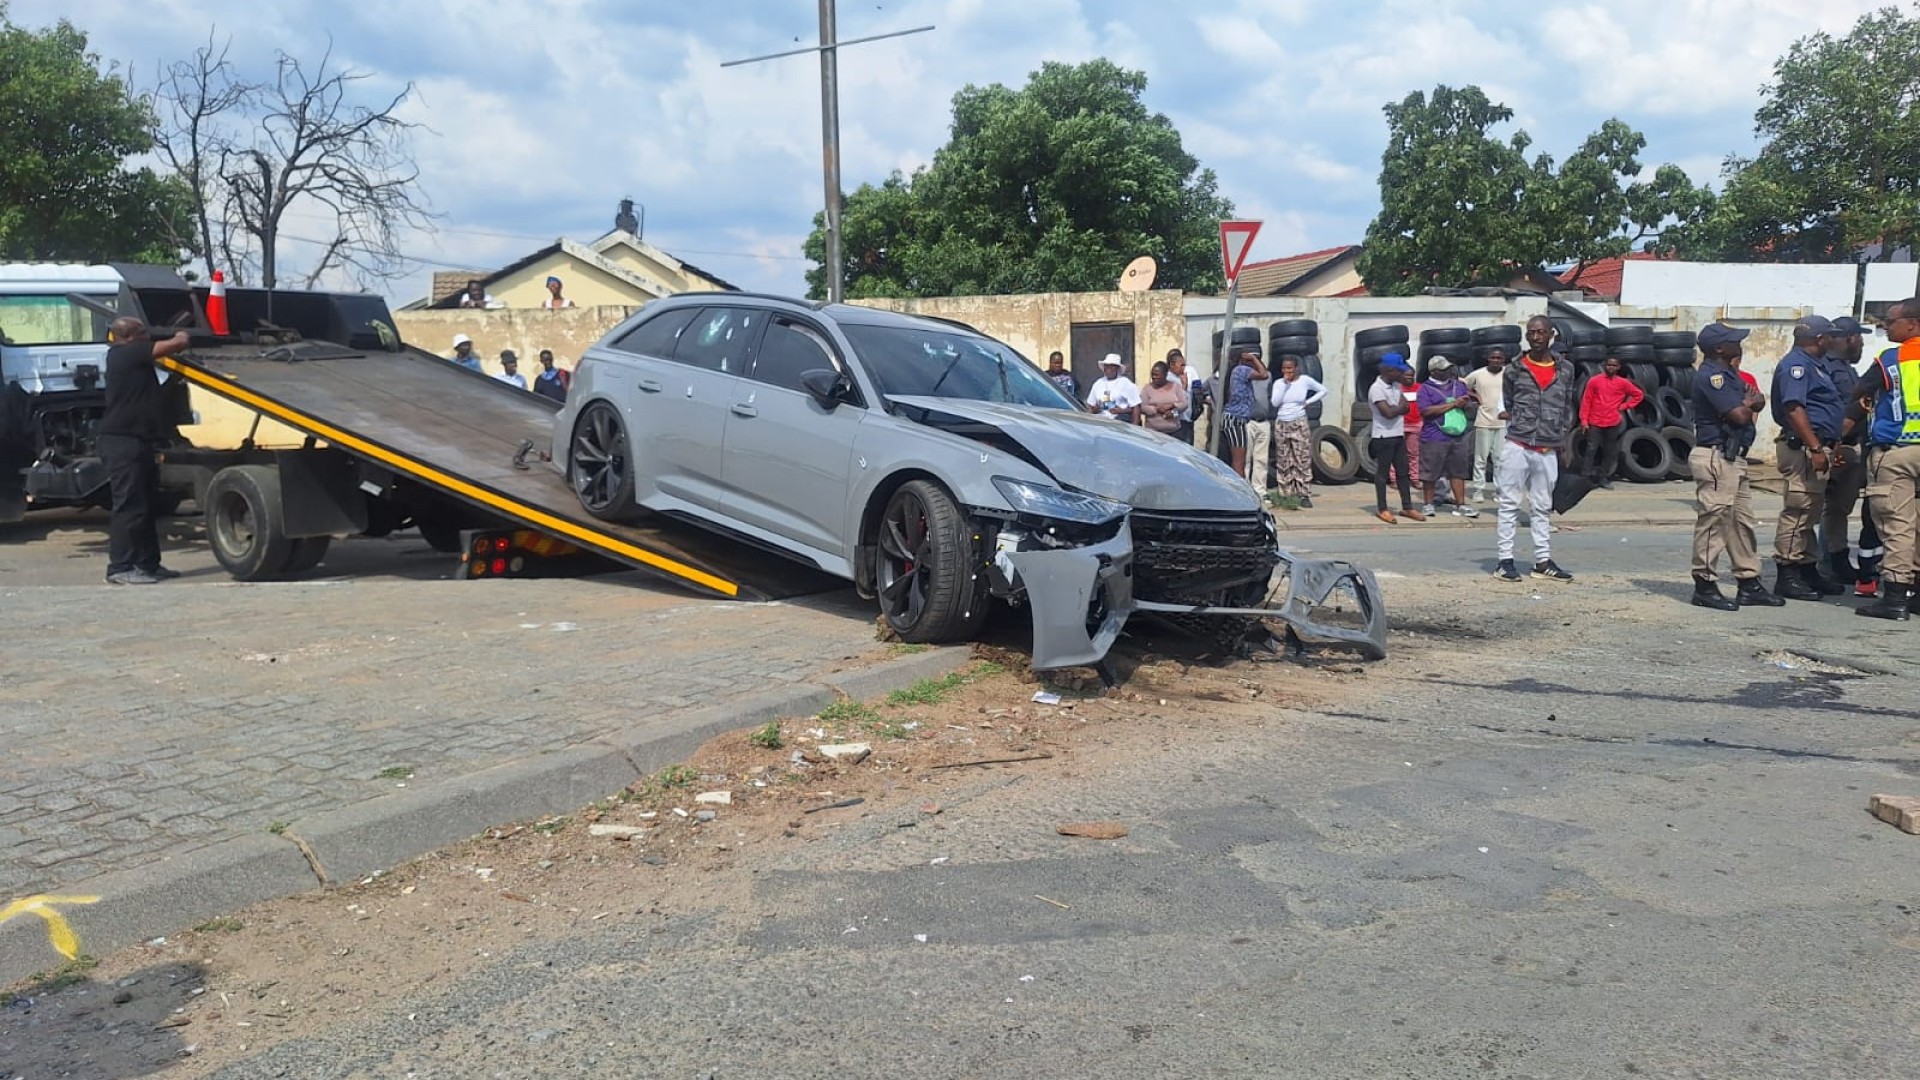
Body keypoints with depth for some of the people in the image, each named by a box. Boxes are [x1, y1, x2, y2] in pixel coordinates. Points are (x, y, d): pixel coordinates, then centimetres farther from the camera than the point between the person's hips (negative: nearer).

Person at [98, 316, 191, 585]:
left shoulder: (131, 357, 17)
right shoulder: (127, 353, -13)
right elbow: (175, 344, -16)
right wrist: (181, 337, 6)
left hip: (138, 441, 10)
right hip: (122, 441, -10)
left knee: (146, 505, 13)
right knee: (129, 507, -8)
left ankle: (148, 564, 20)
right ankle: (120, 568, -4)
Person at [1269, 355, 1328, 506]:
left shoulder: (1305, 380, -2)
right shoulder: (1278, 383, 3)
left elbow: (1323, 390, 8)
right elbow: (1275, 403, -9)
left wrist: (1309, 402, -2)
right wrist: (1285, 384, -11)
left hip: (1299, 424, -3)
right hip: (1281, 425, 3)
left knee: (1303, 460, -6)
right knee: (1283, 462, 4)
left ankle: (1304, 495, -4)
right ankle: (1286, 495, 9)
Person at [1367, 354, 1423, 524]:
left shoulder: (1396, 386, 10)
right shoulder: (1377, 389, -16)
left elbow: (1406, 407, 5)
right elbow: (1388, 413, -22)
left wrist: (1395, 408, -13)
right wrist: (1400, 407, -4)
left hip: (1399, 435, 8)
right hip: (1383, 437, -8)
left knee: (1402, 472, 10)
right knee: (1382, 473, 1)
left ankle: (1407, 507, 16)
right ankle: (1381, 509, 8)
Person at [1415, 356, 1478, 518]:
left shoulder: (1459, 385, 15)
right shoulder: (1426, 388, -4)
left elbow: (1470, 405, 22)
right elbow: (1427, 411, -17)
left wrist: (1466, 403, -5)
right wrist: (1453, 404, -15)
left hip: (1458, 436, 5)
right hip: (1434, 439, -5)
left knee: (1458, 471, 8)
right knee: (1430, 473, 1)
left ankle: (1460, 505, 13)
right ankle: (1428, 505, 13)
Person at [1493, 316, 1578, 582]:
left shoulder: (1565, 370, 9)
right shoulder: (1514, 370, 2)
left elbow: (1569, 406, 15)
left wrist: (1563, 435, 8)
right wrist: (1508, 416, -6)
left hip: (1548, 451, 3)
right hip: (1517, 447, -3)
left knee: (1543, 508, 10)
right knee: (1509, 504, -1)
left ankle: (1543, 561, 16)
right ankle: (1505, 561, 3)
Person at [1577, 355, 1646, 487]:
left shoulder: (1623, 383, 5)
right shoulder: (1594, 381, 0)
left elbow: (1639, 395, 16)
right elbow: (1586, 401, 0)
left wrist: (1624, 406, 5)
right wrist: (1584, 420, -5)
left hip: (1613, 423, 2)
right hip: (1595, 423, -2)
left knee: (1609, 452, 6)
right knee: (1591, 450, -6)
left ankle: (1603, 478, 14)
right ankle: (1585, 477, -5)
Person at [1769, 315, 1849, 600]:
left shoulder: (1815, 364, 21)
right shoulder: (1795, 365, -12)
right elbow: (1794, 409, -23)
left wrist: (1833, 445, 25)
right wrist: (1815, 448, -27)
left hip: (1817, 448, 11)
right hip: (1802, 448, -11)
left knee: (1810, 513, 15)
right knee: (1797, 511, -10)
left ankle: (1808, 571, 23)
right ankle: (1786, 576, -7)